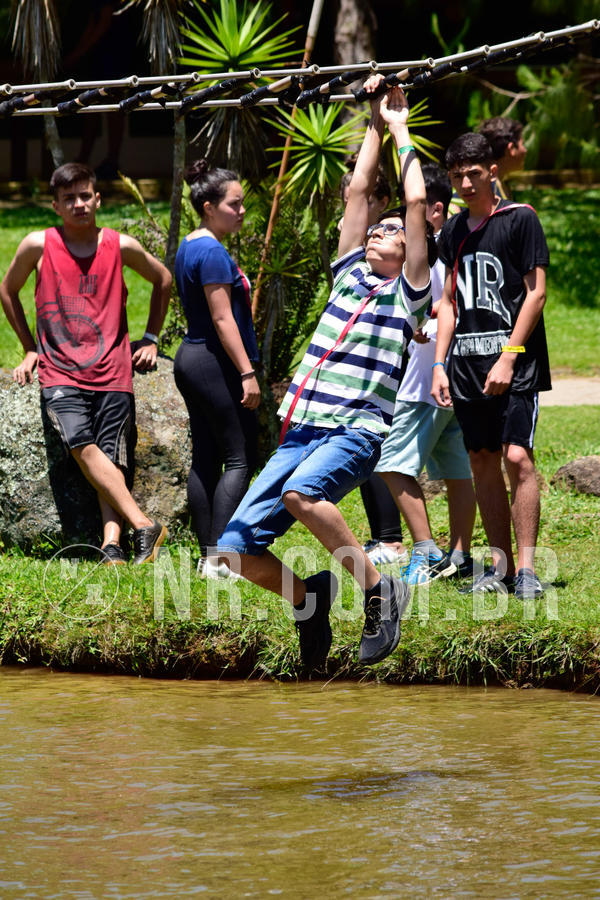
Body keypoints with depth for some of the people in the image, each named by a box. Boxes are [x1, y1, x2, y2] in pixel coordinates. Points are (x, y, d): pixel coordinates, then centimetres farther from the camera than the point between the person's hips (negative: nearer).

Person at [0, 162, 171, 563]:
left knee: (112, 462, -11)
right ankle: (143, 525, -25)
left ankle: (112, 546, -18)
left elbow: (163, 280, 21)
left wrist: (150, 338, 17)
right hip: (60, 374, -1)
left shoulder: (121, 246, 2)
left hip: (113, 374, 1)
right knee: (83, 447, -23)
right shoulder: (38, 245, 0)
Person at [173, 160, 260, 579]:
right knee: (240, 458, -8)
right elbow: (223, 318, -19)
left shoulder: (190, 247, 15)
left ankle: (208, 555, 10)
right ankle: (220, 557, -14)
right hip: (217, 363, -10)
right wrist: (247, 373, -19)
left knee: (206, 459, 9)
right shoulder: (212, 253, -16)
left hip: (192, 358, 10)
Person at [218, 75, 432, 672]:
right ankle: (308, 599, 19)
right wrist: (374, 124, 29)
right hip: (301, 431, 6)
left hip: (356, 432, -6)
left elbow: (417, 203, 4)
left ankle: (380, 591, -22)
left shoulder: (406, 295, 6)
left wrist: (401, 133, 15)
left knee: (301, 492, -37)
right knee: (236, 546, -8)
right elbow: (358, 190, 23)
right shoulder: (349, 275, 20)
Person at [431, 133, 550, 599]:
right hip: (467, 365, 6)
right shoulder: (453, 231, 14)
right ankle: (500, 564, 11)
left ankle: (526, 567, -12)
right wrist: (439, 364, 10)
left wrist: (508, 358, -13)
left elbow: (536, 292, -7)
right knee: (483, 462, 5)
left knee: (518, 457, -13)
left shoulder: (520, 219, -3)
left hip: (514, 365, -6)